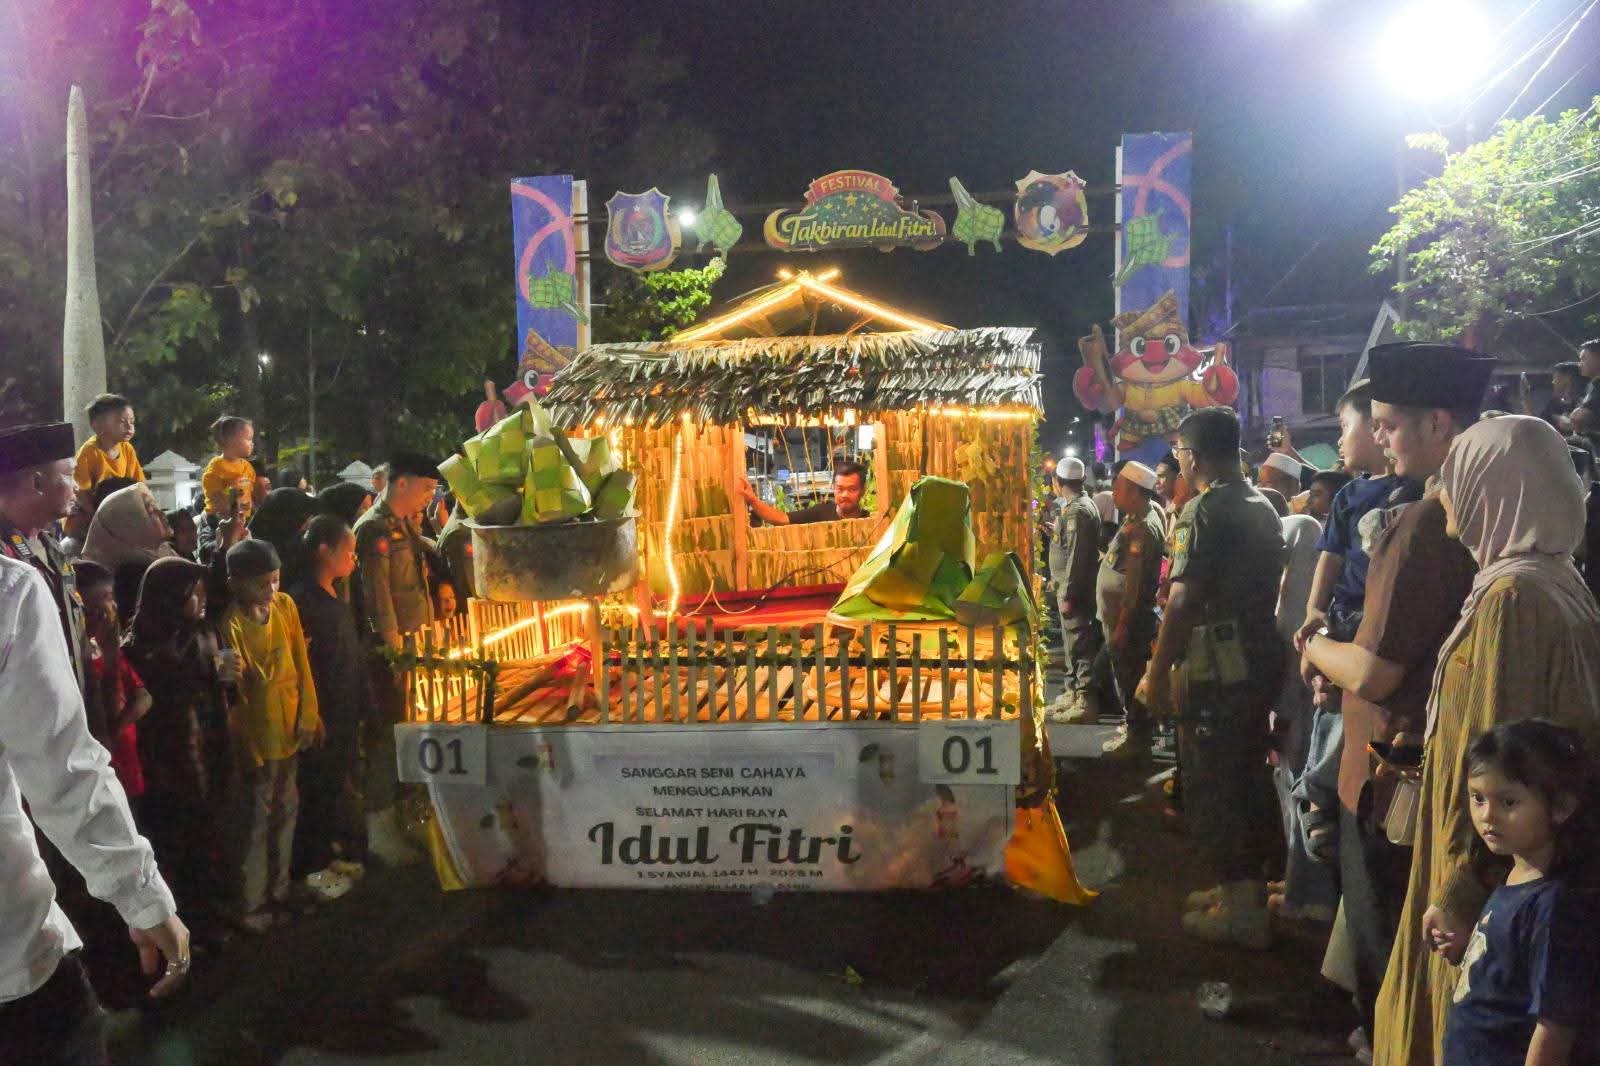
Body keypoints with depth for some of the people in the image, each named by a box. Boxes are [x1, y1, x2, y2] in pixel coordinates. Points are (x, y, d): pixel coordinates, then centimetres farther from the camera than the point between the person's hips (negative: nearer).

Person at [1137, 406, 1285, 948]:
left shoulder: (1204, 511, -15)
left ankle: (1239, 909, 6)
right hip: (1261, 661, 9)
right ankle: (1246, 888, 28)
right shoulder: (1263, 508, 12)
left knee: (1210, 786, 0)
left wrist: (1156, 673, -15)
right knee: (1249, 776, 17)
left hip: (1216, 669, -9)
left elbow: (1184, 600, -20)